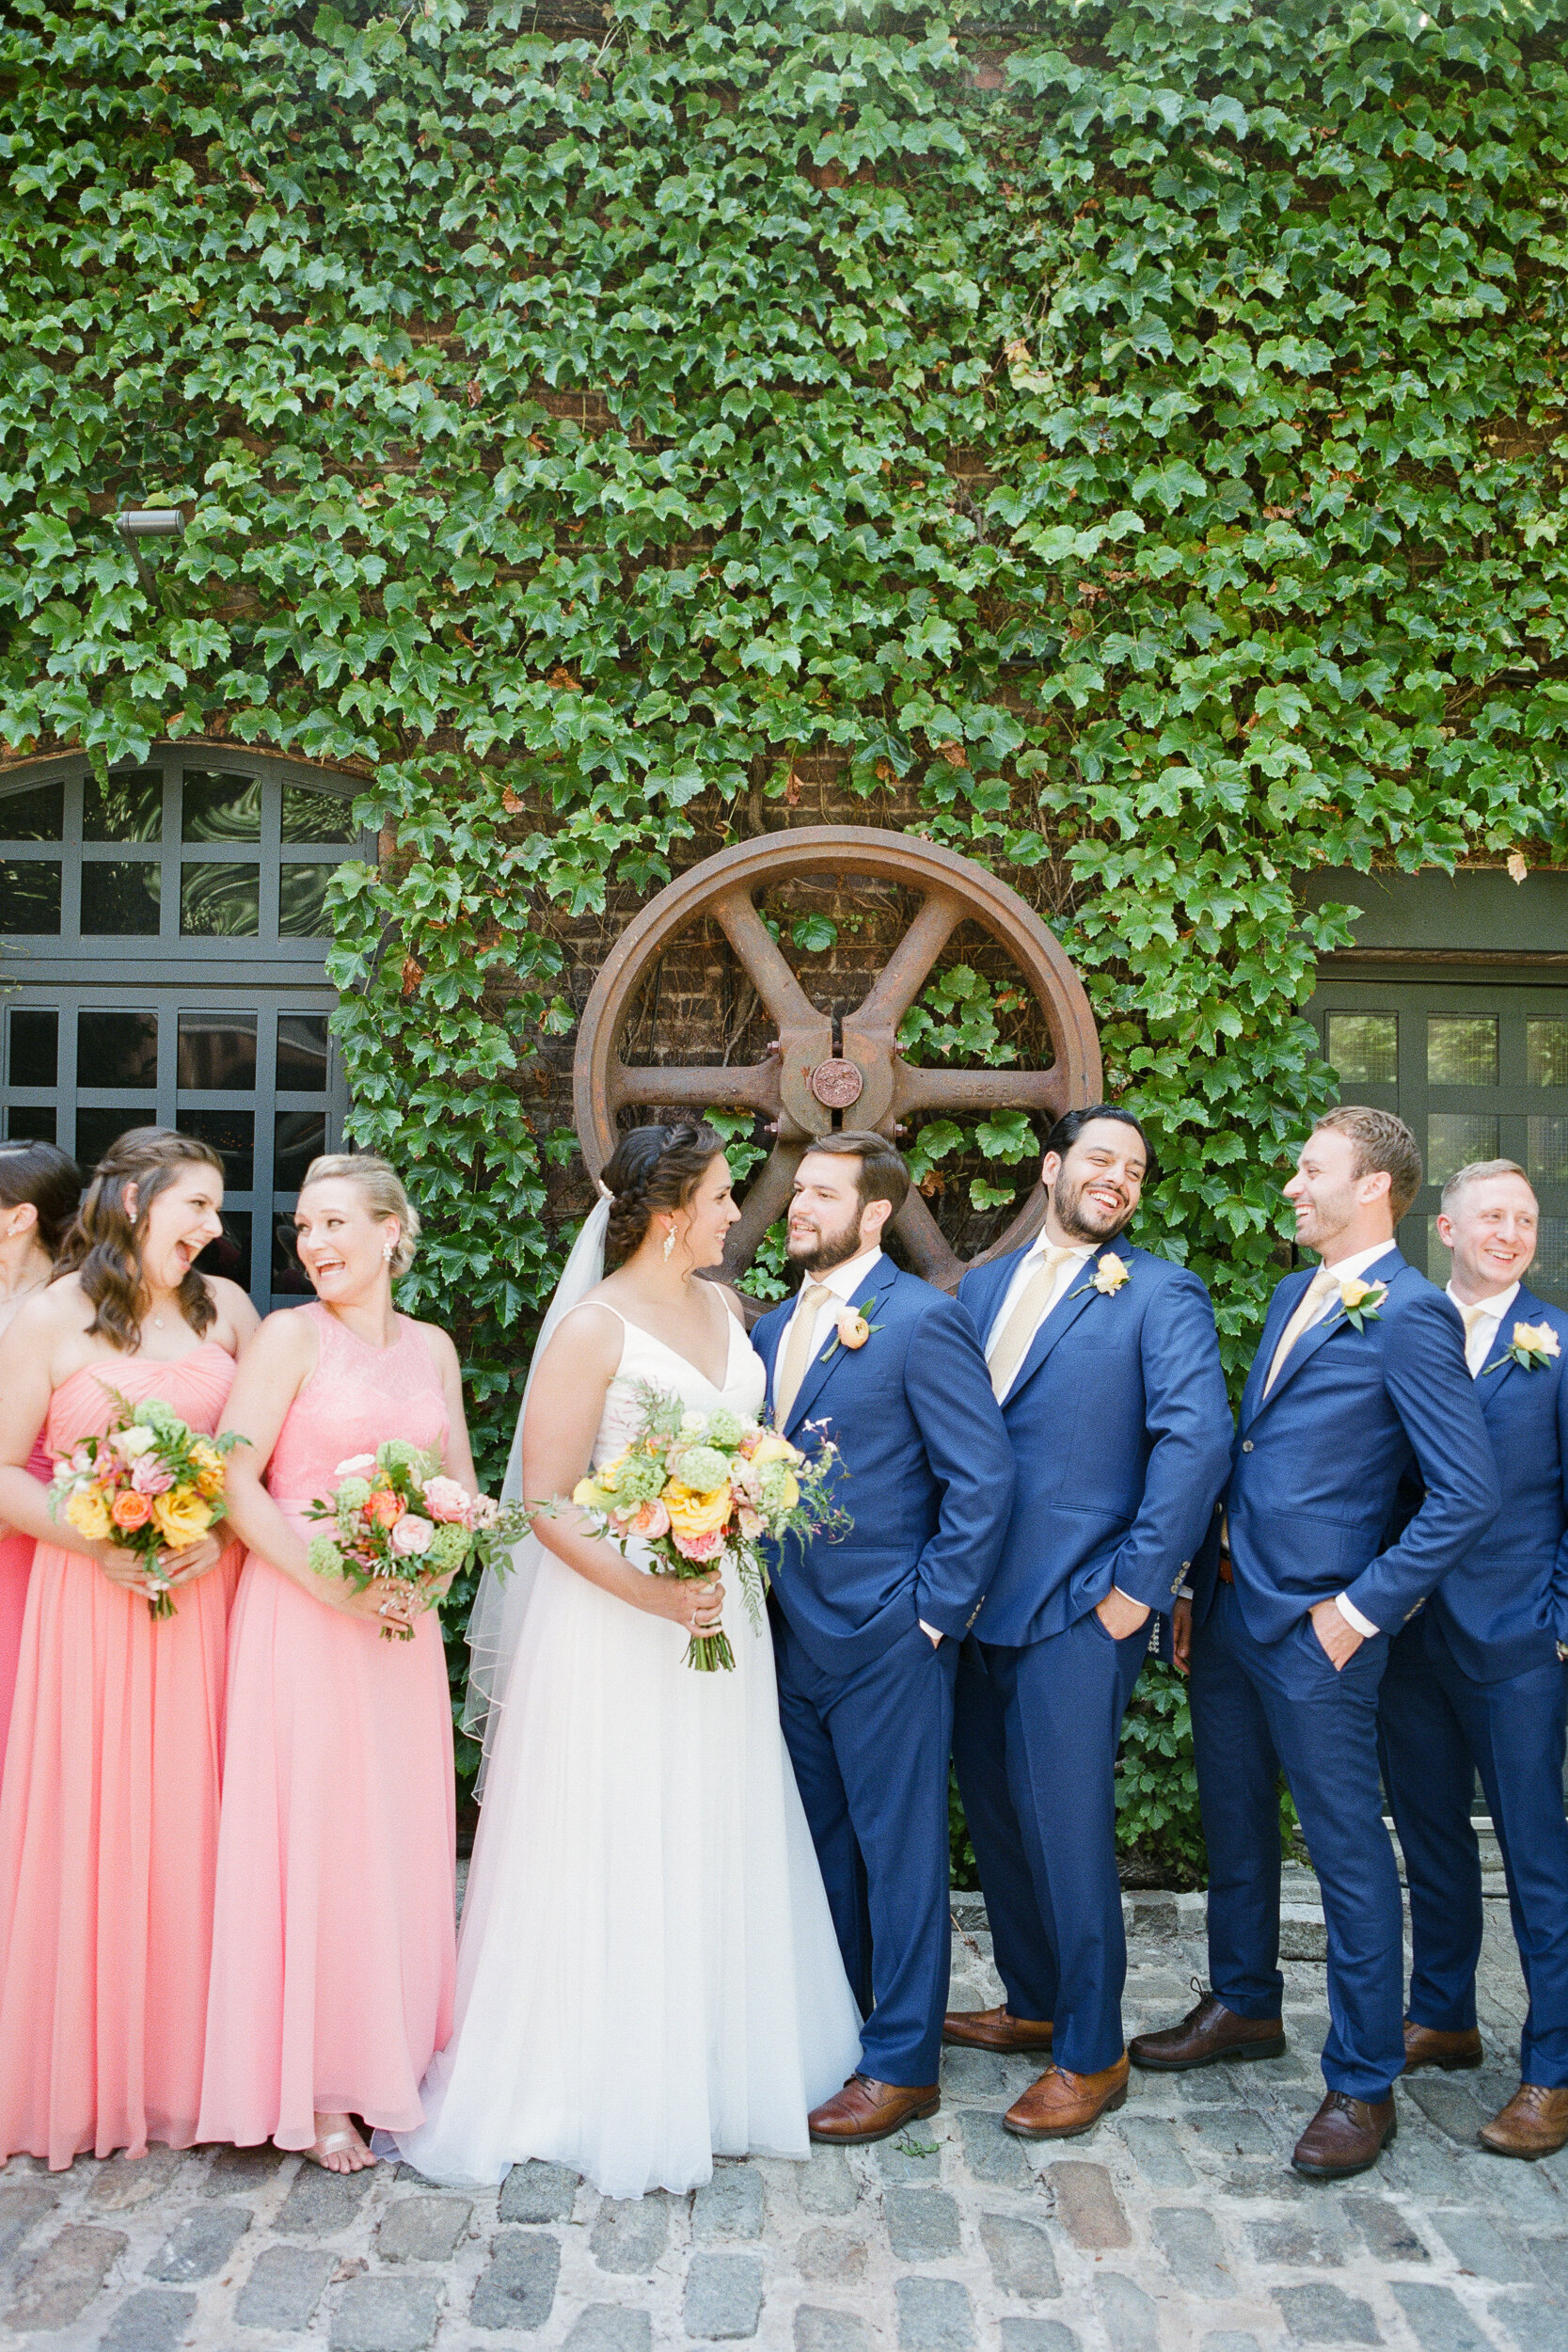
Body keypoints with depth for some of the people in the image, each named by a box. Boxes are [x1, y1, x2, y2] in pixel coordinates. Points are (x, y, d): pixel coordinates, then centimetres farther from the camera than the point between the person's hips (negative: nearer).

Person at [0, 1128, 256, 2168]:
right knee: (95, 1824, 3)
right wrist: (93, 1541, -15)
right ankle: (93, 2071, 20)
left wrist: (223, 1528, -8)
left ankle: (193, 2057, 22)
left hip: (211, 1593, 3)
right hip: (95, 1602, -2)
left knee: (196, 1821, 7)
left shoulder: (223, 1304, 6)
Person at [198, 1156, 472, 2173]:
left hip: (405, 1621, 5)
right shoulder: (292, 1334, -6)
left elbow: (463, 1490, 14)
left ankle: (391, 2044, 28)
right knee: (311, 1833, 1)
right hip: (301, 1616, -4)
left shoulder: (433, 1348, 9)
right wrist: (330, 1583, -18)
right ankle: (316, 2086, 14)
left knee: (398, 1832, 11)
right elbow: (233, 1479, -12)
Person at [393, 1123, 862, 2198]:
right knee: (615, 1855, 3)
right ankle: (607, 2078, 19)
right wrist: (651, 1593, -24)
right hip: (616, 1625, -7)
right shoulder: (595, 1326, -13)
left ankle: (715, 2061, 31)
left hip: (724, 1613, 7)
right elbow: (547, 1504, -15)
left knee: (715, 1850, 15)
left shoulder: (724, 1306, 8)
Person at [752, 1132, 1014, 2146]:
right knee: (822, 1844, 18)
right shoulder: (775, 1327, 10)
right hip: (795, 1633, 7)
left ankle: (903, 2065, 17)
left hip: (888, 1640, -7)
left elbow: (984, 1480, -14)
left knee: (899, 1850, 4)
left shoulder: (924, 1320, -13)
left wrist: (933, 1615, -14)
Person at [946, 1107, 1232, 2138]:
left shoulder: (1162, 1295, -5)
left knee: (1066, 1829, -1)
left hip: (1077, 1614, -6)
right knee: (998, 1817, 17)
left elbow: (1199, 1438, -15)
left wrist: (1137, 1588, -16)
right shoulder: (983, 1285, 12)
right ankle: (1035, 2004, 36)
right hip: (976, 1603, 6)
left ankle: (1092, 2054, 17)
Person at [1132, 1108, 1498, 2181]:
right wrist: (1207, 1581, 14)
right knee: (1234, 1826, 21)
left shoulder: (1409, 1314, -15)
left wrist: (1360, 1609, -17)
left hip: (1316, 1632, -9)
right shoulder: (1294, 1295, 12)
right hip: (1229, 1611, 9)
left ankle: (1363, 2085, 17)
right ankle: (1245, 2005, 40)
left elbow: (1469, 1496, -19)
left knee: (1350, 1853, 4)